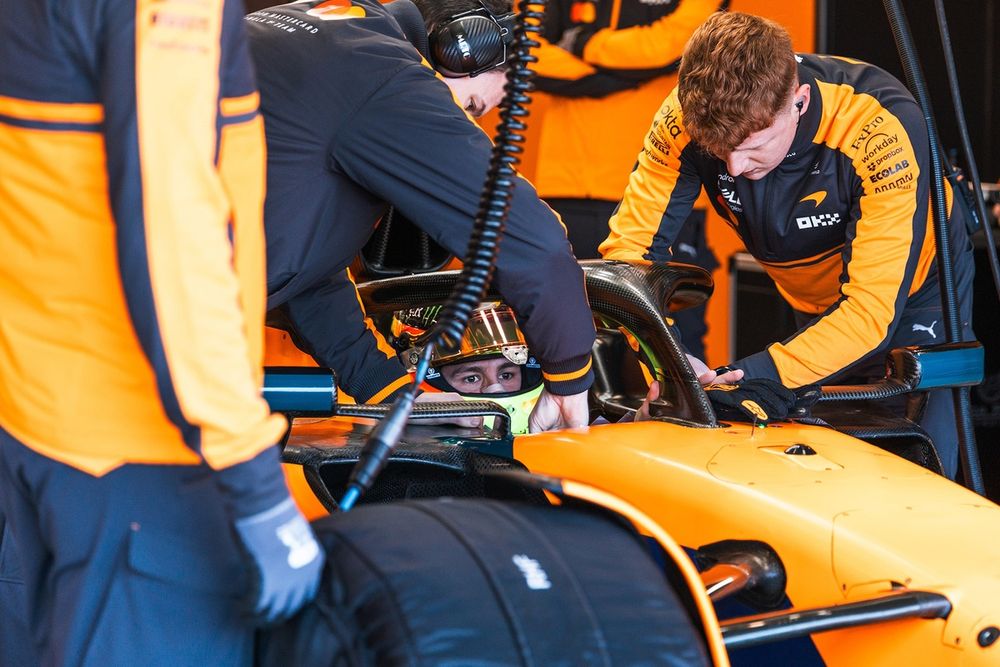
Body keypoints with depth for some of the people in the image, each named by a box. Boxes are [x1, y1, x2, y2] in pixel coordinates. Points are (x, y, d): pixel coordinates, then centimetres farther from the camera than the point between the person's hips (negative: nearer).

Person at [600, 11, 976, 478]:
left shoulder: (883, 131, -38)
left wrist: (750, 376, -50)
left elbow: (872, 310, -39)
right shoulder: (689, 116, -28)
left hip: (913, 295, -3)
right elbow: (629, 246, -23)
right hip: (813, 310, 4)